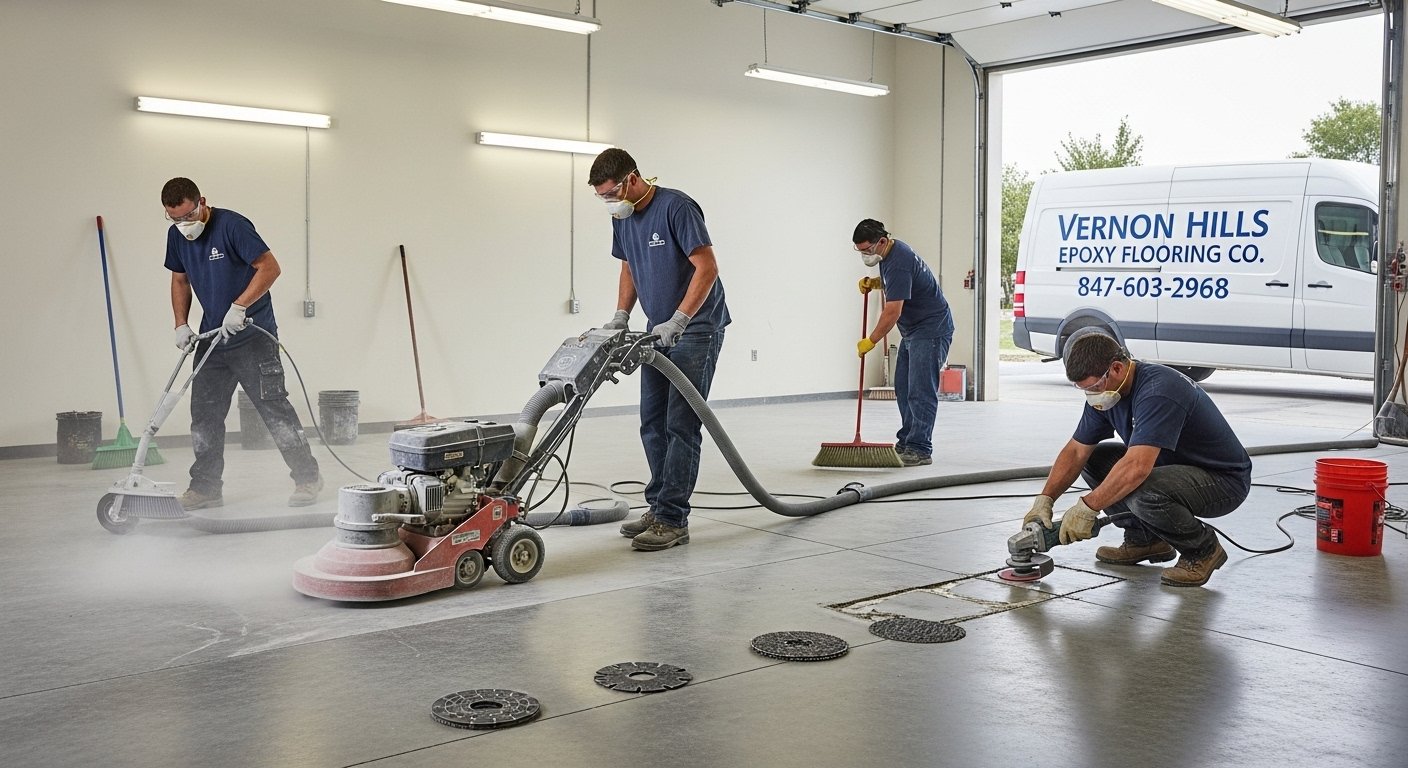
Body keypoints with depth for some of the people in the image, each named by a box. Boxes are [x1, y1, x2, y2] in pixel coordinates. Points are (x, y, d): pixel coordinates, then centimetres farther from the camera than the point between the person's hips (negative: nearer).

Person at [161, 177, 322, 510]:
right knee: (204, 413, 6)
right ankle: (206, 488, 15)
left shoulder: (231, 225, -17)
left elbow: (270, 268, -20)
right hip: (212, 337, 7)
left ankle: (308, 478, 3)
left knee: (273, 406, -7)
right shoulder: (176, 236, 5)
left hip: (253, 336, -7)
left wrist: (239, 307, -25)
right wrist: (181, 325, 4)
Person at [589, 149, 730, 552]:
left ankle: (673, 520, -7)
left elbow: (707, 268, -22)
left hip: (697, 327, -8)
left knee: (681, 424, -10)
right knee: (653, 423, 8)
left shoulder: (676, 207, -19)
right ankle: (659, 507, 17)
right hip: (660, 330, 8)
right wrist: (621, 316, 5)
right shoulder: (623, 218, 5)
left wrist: (677, 322, -26)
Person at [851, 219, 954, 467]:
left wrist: (870, 342, -15)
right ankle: (906, 442, 17)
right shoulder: (890, 251, 7)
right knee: (903, 389, 11)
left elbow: (892, 313, -25)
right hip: (913, 330, 11)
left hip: (931, 330, -11)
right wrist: (876, 283, 7)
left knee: (920, 392, -12)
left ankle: (921, 449, -11)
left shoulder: (899, 262, -25)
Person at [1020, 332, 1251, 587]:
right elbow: (1076, 451, 2)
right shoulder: (1105, 391, -4)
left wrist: (1087, 507, -34)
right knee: (1094, 459, 2)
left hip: (1225, 479, -9)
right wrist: (1045, 500, -10)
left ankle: (1203, 550, -7)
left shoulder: (1158, 391, -32)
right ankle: (1144, 539, 13)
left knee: (1142, 492, -35)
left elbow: (1136, 468, -41)